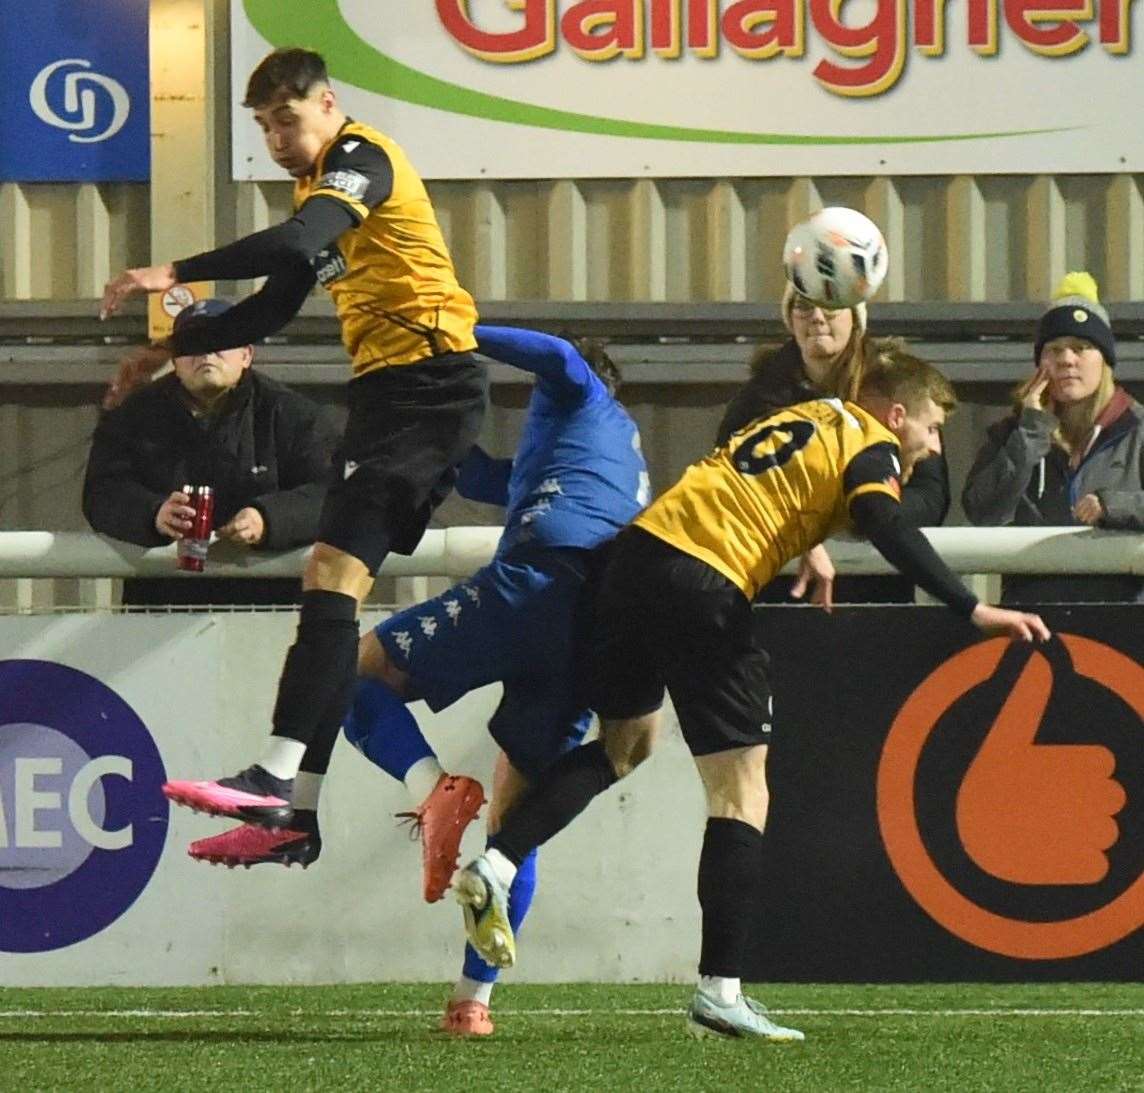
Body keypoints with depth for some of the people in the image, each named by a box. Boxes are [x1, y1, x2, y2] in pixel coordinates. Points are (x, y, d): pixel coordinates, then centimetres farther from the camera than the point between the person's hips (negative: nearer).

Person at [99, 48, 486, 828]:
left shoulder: (362, 157, -9)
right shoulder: (319, 182, 22)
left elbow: (296, 243, -28)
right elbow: (274, 308, 30)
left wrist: (175, 274, -31)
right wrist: (171, 349, 24)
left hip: (430, 380, -10)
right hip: (388, 386, 10)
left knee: (334, 574, -20)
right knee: (336, 583, 6)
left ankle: (277, 778, -30)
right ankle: (298, 803, 4)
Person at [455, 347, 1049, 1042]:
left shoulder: (809, 416, 26)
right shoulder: (871, 448, 3)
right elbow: (888, 530, -15)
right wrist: (973, 610, -21)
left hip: (640, 546, 8)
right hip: (707, 586, -8)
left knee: (625, 743, 28)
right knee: (742, 794, -3)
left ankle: (494, 867, 14)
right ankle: (721, 992, -8)